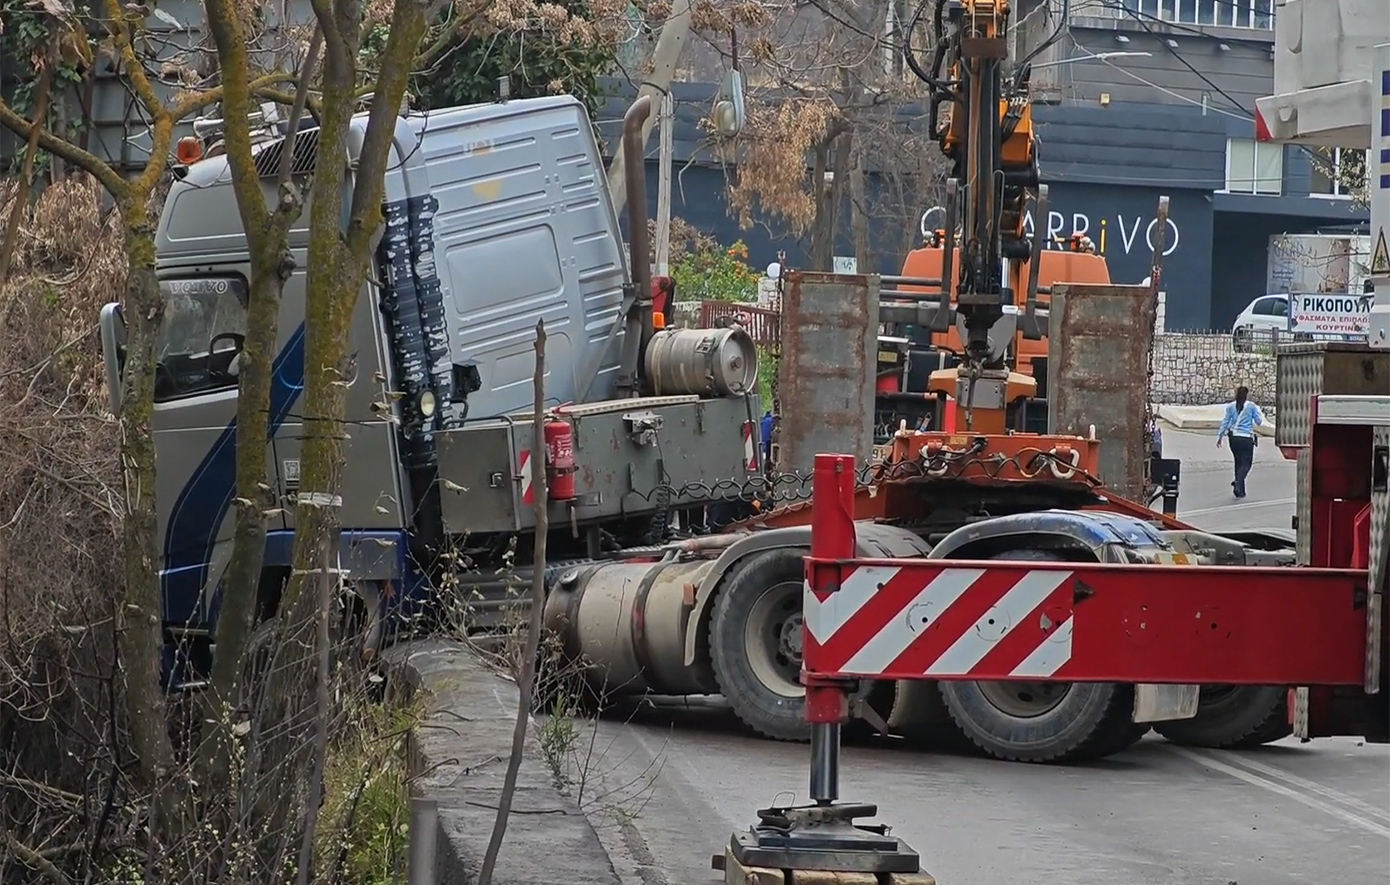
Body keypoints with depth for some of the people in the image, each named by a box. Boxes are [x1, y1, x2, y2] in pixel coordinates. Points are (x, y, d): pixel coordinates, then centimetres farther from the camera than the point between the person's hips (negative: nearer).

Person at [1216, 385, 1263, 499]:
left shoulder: (1231, 406, 3)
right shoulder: (1251, 406, -5)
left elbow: (1225, 422, 4)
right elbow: (1259, 421, 2)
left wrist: (1220, 436, 11)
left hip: (1234, 437, 4)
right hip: (1247, 438, -4)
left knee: (1238, 462, 16)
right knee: (1246, 463, 2)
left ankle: (1240, 490, 18)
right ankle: (1238, 482, -25)